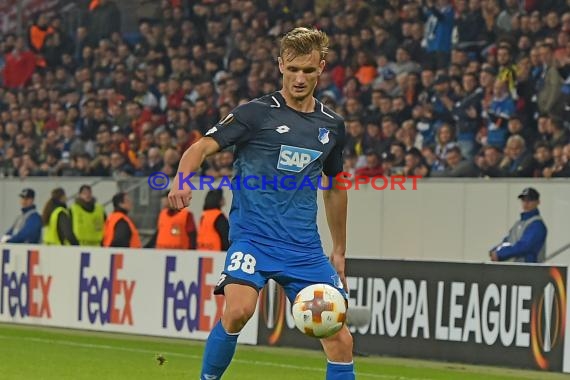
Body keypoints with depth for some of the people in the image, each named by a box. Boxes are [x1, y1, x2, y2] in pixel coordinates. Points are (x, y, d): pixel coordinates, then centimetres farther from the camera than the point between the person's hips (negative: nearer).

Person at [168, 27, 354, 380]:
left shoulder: (332, 125, 10)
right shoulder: (257, 112, -4)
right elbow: (202, 147, -12)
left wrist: (339, 252, 25)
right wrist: (182, 178, -34)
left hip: (305, 247, 4)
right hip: (253, 235, -4)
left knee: (340, 340, -2)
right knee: (238, 310, -30)